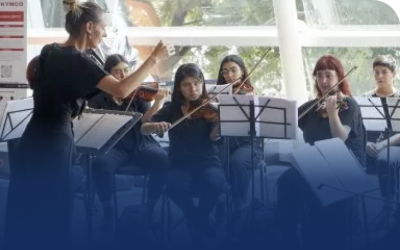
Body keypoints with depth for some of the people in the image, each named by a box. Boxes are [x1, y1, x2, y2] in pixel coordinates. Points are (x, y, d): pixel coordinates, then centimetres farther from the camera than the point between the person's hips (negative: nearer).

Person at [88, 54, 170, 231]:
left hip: (141, 144, 1)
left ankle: (150, 207, -7)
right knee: (100, 164, -35)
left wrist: (158, 102, -26)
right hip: (113, 146, -1)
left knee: (164, 160, -28)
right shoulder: (98, 96, 4)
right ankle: (108, 210, -11)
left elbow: (147, 120, -8)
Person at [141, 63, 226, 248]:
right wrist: (155, 125, -25)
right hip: (181, 164, 1)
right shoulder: (171, 109, 6)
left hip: (208, 162, -1)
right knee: (175, 187, -34)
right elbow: (143, 129, -2)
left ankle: (198, 221, -2)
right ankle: (200, 222, -3)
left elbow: (214, 136, -14)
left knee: (213, 184, -35)